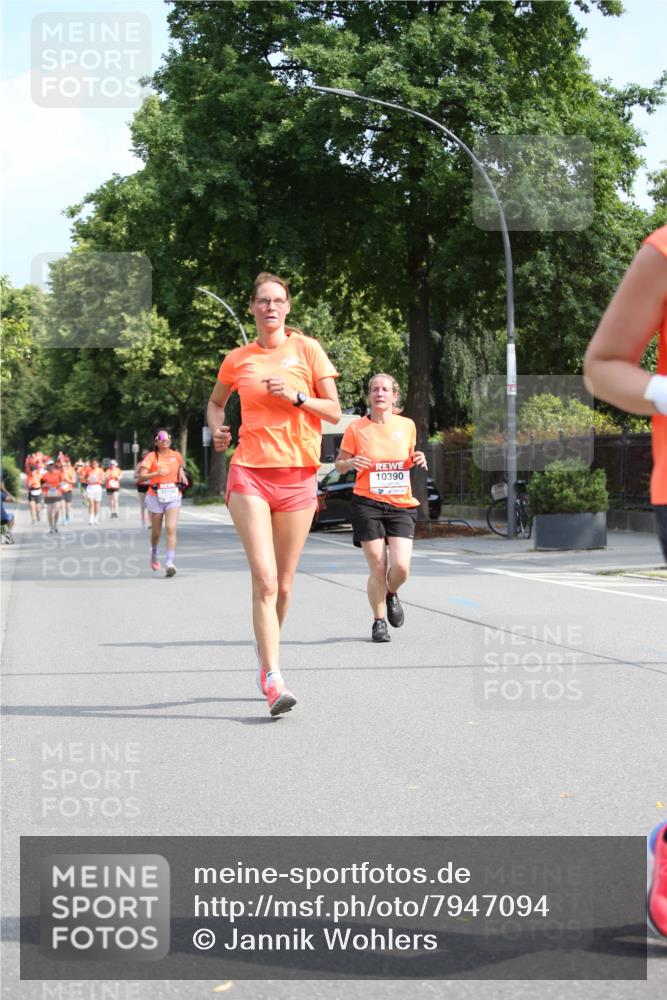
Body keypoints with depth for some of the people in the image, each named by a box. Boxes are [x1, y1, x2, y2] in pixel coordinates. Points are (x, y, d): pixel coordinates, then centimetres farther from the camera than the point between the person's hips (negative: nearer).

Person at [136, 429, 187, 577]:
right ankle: (154, 554, 43)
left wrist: (182, 473, 7)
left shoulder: (176, 455, 7)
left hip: (173, 497, 1)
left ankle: (169, 563, -25)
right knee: (156, 532, 12)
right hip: (155, 497, -1)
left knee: (171, 529, -17)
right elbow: (140, 477, -13)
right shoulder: (151, 457, -4)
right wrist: (156, 473, -28)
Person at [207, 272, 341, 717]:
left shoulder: (307, 349, 4)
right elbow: (216, 402, 27)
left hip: (297, 474, 1)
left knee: (283, 583, 7)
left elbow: (334, 411, 3)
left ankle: (267, 654, 32)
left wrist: (295, 396, -13)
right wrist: (217, 427, 6)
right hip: (249, 472, -1)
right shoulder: (237, 359, 8)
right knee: (264, 578, -15)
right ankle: (273, 679, -17)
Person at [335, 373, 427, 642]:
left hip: (402, 505, 2)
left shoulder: (407, 425, 7)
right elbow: (339, 464, 8)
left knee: (401, 567, -12)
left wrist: (418, 460, 0)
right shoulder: (356, 429, -1)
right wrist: (351, 463, -15)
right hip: (367, 504, -2)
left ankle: (391, 594, 24)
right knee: (378, 569, -3)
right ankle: (379, 622, 19)